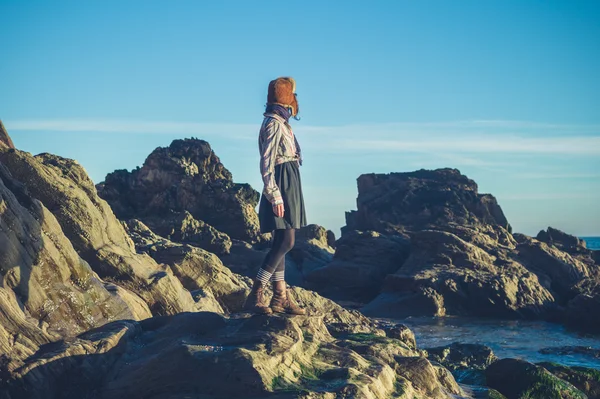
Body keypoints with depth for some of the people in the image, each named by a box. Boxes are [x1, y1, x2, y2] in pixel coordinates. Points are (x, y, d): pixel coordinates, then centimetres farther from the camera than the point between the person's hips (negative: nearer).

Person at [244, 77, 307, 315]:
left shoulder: (280, 123, 17)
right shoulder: (274, 123, -13)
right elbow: (266, 164, -18)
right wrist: (275, 196, -23)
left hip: (288, 186, 10)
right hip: (282, 186, -10)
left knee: (281, 243, 9)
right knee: (285, 242, -14)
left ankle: (281, 297, 12)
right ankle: (255, 296, -13)